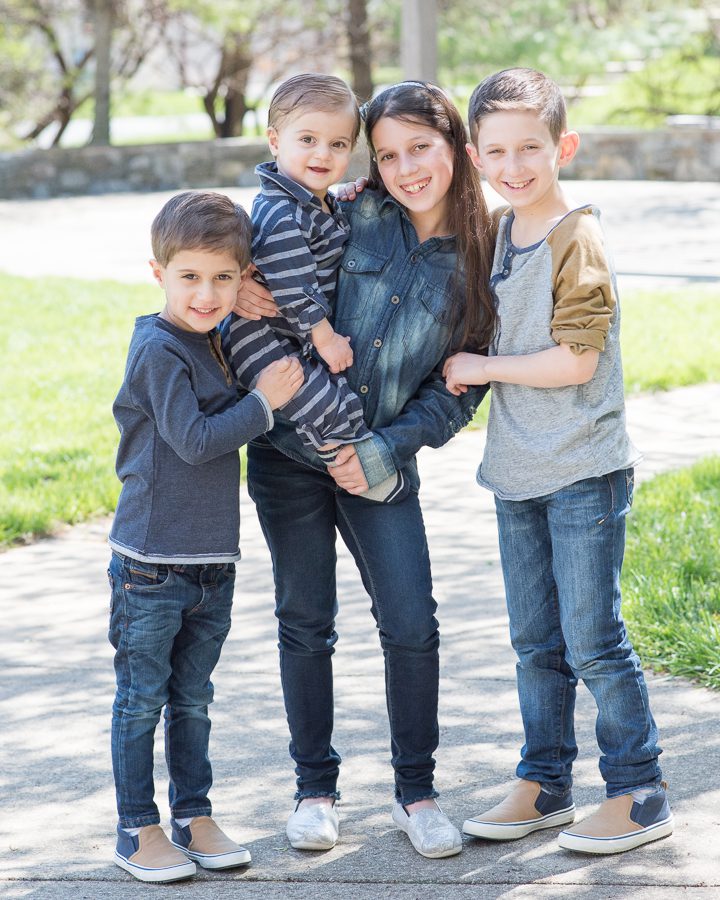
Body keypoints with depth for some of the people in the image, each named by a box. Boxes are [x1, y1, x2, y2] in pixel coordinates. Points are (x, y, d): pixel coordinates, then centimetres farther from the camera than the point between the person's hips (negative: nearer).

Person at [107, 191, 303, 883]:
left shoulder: (220, 338, 7)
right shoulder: (160, 350, -15)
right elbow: (194, 439, -20)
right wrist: (264, 402, -13)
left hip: (213, 561, 7)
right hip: (152, 564, -7)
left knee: (192, 698, 16)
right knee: (141, 699, 5)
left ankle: (195, 818, 25)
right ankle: (137, 830, 14)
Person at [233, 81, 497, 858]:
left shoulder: (478, 258, -3)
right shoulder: (350, 219, -4)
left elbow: (463, 385, -1)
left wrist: (383, 451, -11)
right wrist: (238, 288, -16)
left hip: (383, 465, 0)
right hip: (290, 448, 0)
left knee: (411, 623, -5)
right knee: (305, 623, 8)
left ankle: (416, 791, 14)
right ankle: (315, 787, 23)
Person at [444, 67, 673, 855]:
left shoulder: (576, 238, -14)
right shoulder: (496, 230, 8)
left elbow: (575, 360, -20)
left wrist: (480, 368, -9)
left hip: (584, 473, -7)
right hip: (517, 472, 7)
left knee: (592, 641, -3)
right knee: (536, 643, 15)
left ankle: (639, 795, 9)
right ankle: (544, 784, 26)